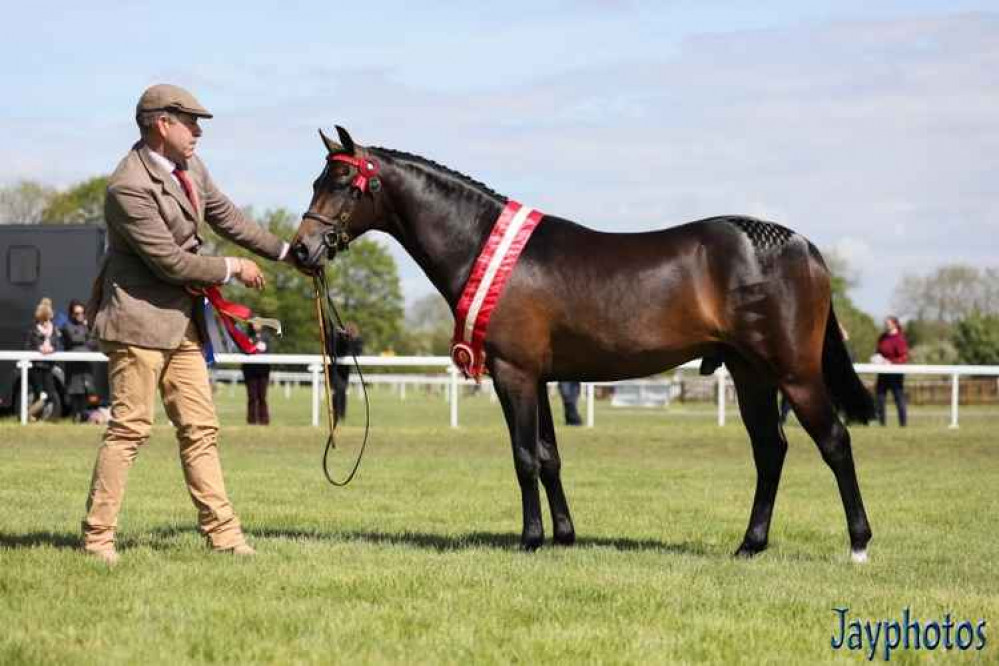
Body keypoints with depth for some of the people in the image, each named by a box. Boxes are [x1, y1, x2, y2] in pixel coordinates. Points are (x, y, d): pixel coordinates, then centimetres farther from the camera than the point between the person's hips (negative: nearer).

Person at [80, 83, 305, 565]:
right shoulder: (130, 188, -21)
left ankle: (222, 531, 11)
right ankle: (97, 536, 0)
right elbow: (171, 261, -21)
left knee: (200, 429, 8)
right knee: (129, 427, -7)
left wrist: (285, 252, 21)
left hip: (181, 320, 9)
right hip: (139, 318, -9)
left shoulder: (190, 167, 7)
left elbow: (226, 217, 21)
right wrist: (234, 269, -9)